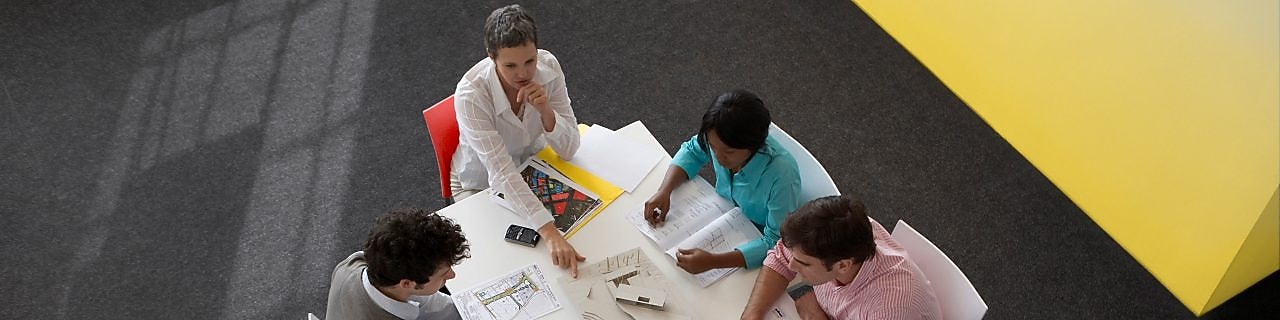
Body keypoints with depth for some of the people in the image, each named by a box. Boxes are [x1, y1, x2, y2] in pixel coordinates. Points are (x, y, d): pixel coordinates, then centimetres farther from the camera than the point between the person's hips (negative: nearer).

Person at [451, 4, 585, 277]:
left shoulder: (548, 66, -24)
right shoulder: (471, 94, -36)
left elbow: (568, 150, -19)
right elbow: (501, 173, -40)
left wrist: (545, 110, -39)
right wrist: (550, 233, -49)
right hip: (482, 184, -3)